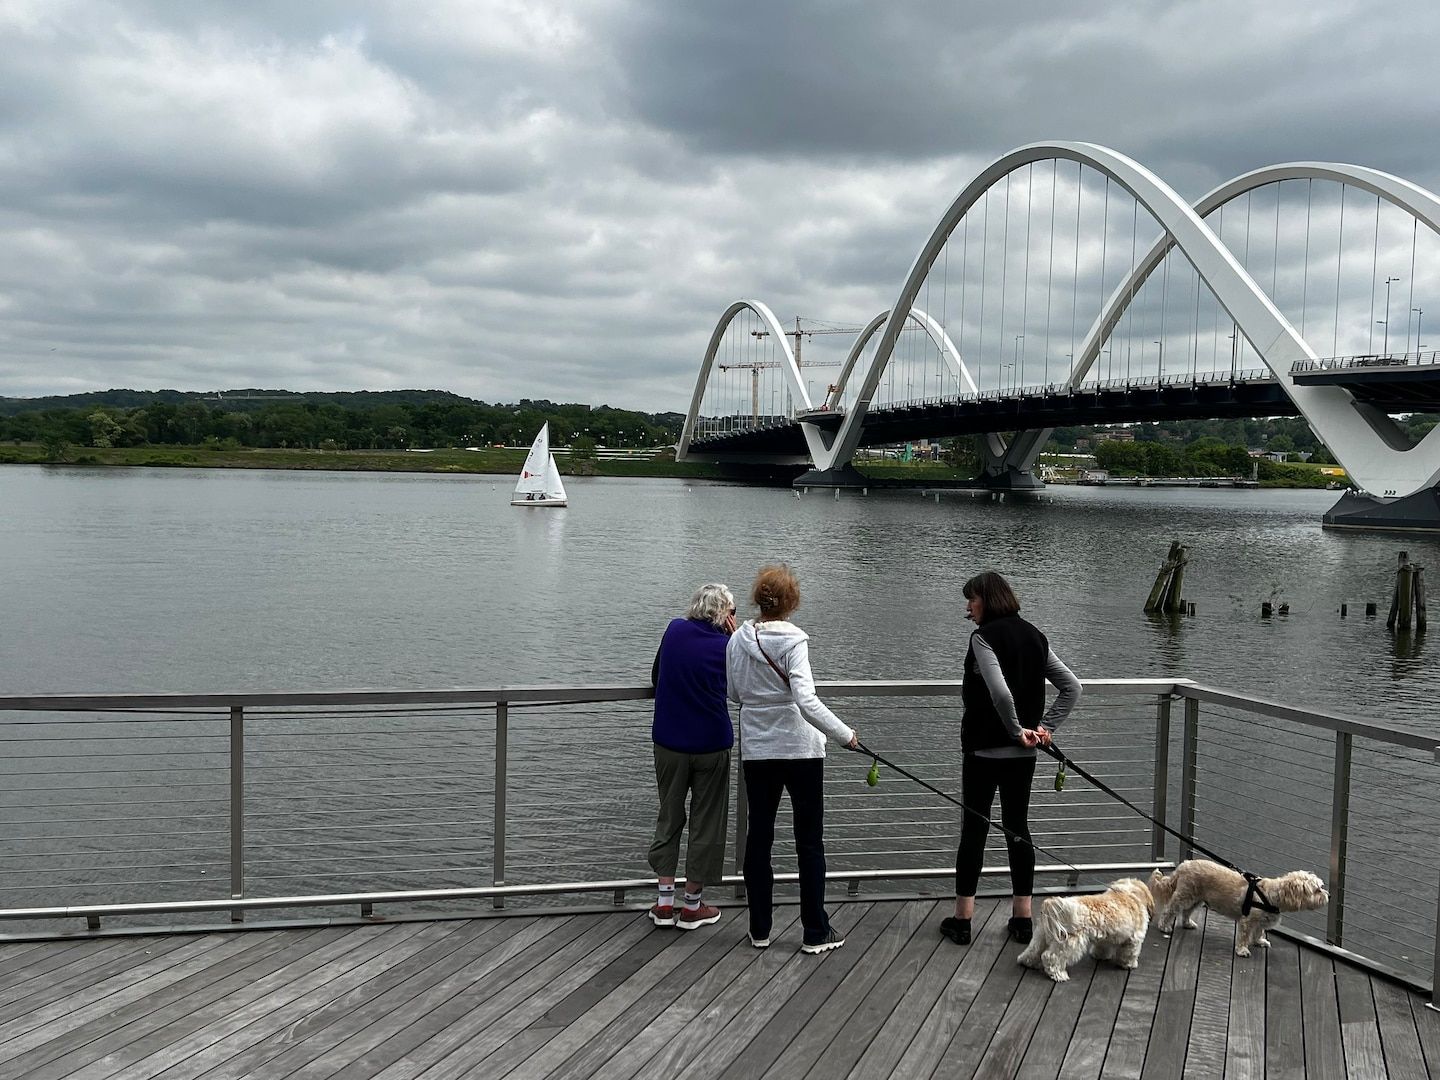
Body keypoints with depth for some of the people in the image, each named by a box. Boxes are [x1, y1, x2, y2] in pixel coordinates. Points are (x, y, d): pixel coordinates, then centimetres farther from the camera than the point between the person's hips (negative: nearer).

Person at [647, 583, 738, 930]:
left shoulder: (674, 630, 0)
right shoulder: (726, 645, -9)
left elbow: (655, 677, 11)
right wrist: (734, 637, 1)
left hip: (669, 742, 3)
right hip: (711, 745, -3)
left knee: (668, 818, 14)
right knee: (706, 821, 10)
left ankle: (665, 903, 15)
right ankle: (693, 906, 17)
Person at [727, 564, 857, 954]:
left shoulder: (738, 640, -1)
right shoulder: (793, 640, -16)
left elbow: (735, 694, 8)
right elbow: (806, 701, -24)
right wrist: (845, 734, -17)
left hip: (756, 750, 4)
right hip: (800, 749, -4)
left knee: (758, 837, 12)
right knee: (809, 841, 5)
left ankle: (760, 929, 18)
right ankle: (816, 932, 10)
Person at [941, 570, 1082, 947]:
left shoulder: (984, 636, -13)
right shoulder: (1034, 636, 8)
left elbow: (999, 691, -27)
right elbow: (1072, 687, 7)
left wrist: (1016, 729, -14)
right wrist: (1045, 726, 3)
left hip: (984, 748, -6)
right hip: (1023, 752, 6)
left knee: (974, 826, 3)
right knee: (1017, 827, 13)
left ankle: (962, 919, 9)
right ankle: (1023, 918, 17)